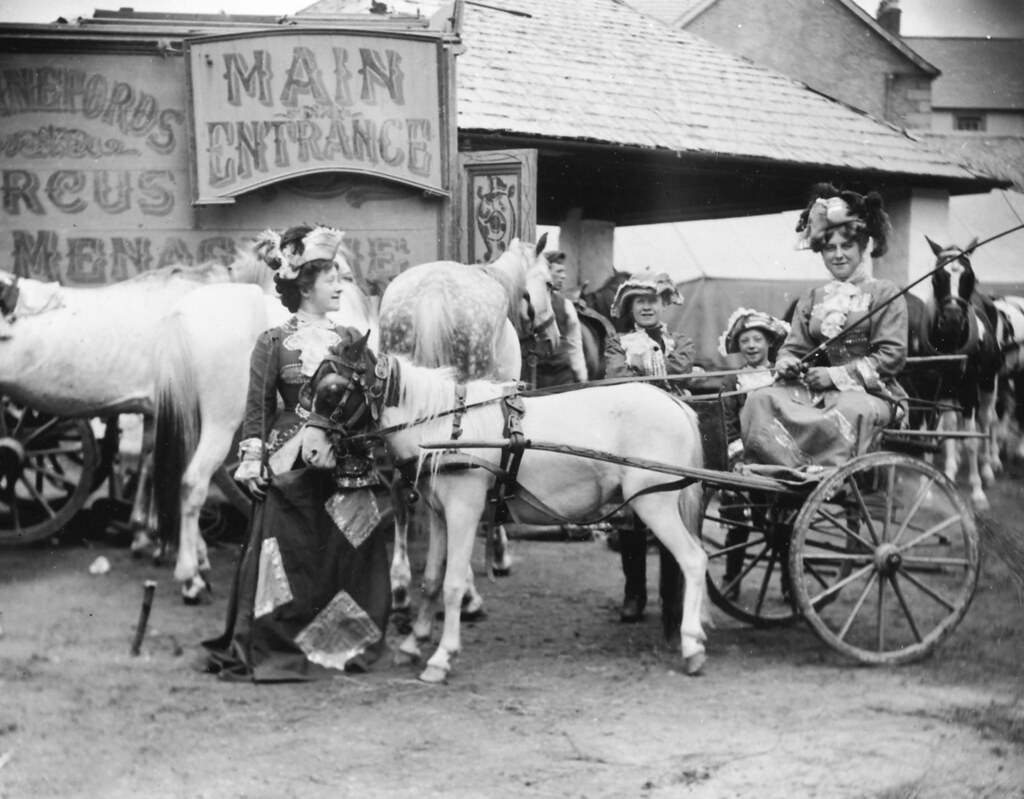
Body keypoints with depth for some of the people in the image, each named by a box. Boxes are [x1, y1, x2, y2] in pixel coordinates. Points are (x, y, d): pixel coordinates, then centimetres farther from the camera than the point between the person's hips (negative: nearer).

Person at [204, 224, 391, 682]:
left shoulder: (351, 340, 9)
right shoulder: (274, 344, -2)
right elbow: (258, 408, -1)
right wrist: (252, 460, -7)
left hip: (346, 469, 4)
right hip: (292, 468, -4)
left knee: (349, 555, 5)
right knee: (287, 560, -2)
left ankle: (342, 646, 18)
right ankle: (269, 650, 9)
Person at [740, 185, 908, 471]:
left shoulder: (885, 295, 8)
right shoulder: (810, 301, 24)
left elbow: (892, 356, -2)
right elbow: (792, 347, 18)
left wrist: (836, 375, -10)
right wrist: (786, 363, -8)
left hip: (867, 392, -4)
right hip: (814, 391, 4)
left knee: (852, 410, -41)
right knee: (760, 401, -25)